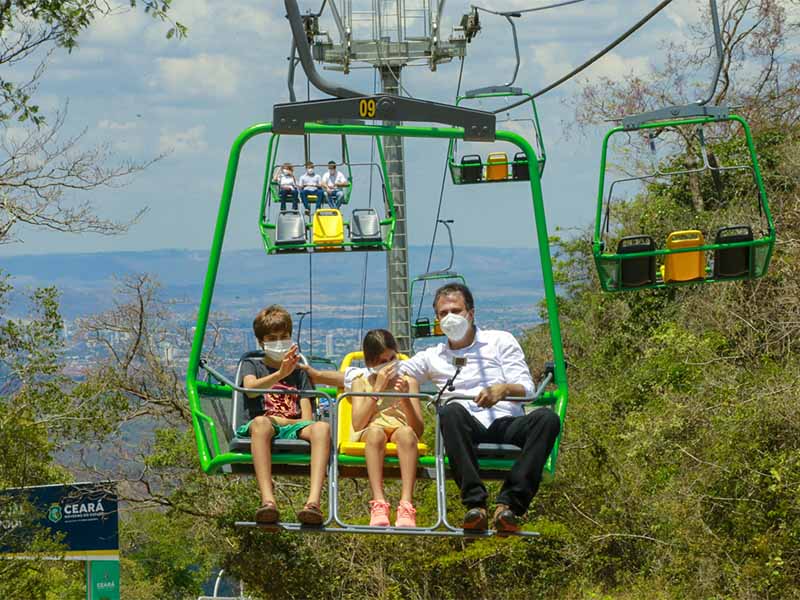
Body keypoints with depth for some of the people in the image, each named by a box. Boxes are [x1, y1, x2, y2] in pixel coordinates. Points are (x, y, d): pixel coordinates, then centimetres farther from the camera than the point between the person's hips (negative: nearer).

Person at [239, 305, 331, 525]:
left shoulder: (298, 372, 27)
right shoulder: (252, 365, 21)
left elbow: (307, 417, 15)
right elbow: (250, 388, -7)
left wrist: (280, 420, -4)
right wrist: (280, 373, -23)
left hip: (294, 427, 2)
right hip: (265, 425, -2)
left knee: (322, 427, -33)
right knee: (261, 423, -41)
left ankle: (314, 501, -54)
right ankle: (268, 501, -57)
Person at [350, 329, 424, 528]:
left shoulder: (408, 383, 17)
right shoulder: (361, 383, 16)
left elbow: (418, 429, 6)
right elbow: (358, 424, -2)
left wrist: (405, 398, -9)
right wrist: (378, 389, -4)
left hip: (400, 432, 1)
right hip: (368, 435, -1)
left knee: (406, 433, -36)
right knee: (375, 432, -38)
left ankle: (406, 505, -51)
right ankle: (379, 504, -51)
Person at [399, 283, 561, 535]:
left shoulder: (500, 341, 19)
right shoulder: (433, 357, 27)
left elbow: (527, 388, 9)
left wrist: (504, 390, -15)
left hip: (507, 424, 0)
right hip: (468, 429, 0)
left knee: (547, 418, -33)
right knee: (451, 412, -36)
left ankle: (508, 504, -43)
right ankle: (475, 503, -45)